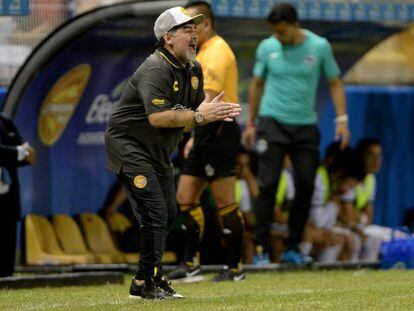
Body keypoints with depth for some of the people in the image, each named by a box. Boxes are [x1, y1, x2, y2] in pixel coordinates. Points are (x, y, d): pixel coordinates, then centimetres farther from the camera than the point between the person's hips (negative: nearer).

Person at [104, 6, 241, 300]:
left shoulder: (193, 69, 7)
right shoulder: (155, 70, -23)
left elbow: (196, 110, 7)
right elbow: (157, 117, -33)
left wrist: (215, 112, -15)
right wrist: (198, 116, -34)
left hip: (160, 152, 10)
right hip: (129, 148, -10)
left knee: (168, 215, 13)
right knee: (154, 215, -16)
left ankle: (149, 280, 24)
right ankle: (147, 283, -9)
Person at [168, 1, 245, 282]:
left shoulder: (217, 52, -14)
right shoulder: (203, 52, 18)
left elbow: (208, 101, -23)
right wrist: (195, 137, 22)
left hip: (219, 133, -10)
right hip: (206, 134, 10)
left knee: (224, 202, -5)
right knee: (186, 196, 8)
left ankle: (235, 268, 0)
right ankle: (191, 264, 12)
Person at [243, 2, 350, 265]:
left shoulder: (319, 47, -2)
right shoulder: (267, 48, -1)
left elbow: (335, 83, 6)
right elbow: (257, 85, 11)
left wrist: (342, 119, -2)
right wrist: (250, 123, 12)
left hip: (306, 125, 1)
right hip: (273, 122, -1)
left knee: (306, 185, -2)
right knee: (268, 184, -9)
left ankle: (292, 248, 9)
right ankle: (261, 248, -6)